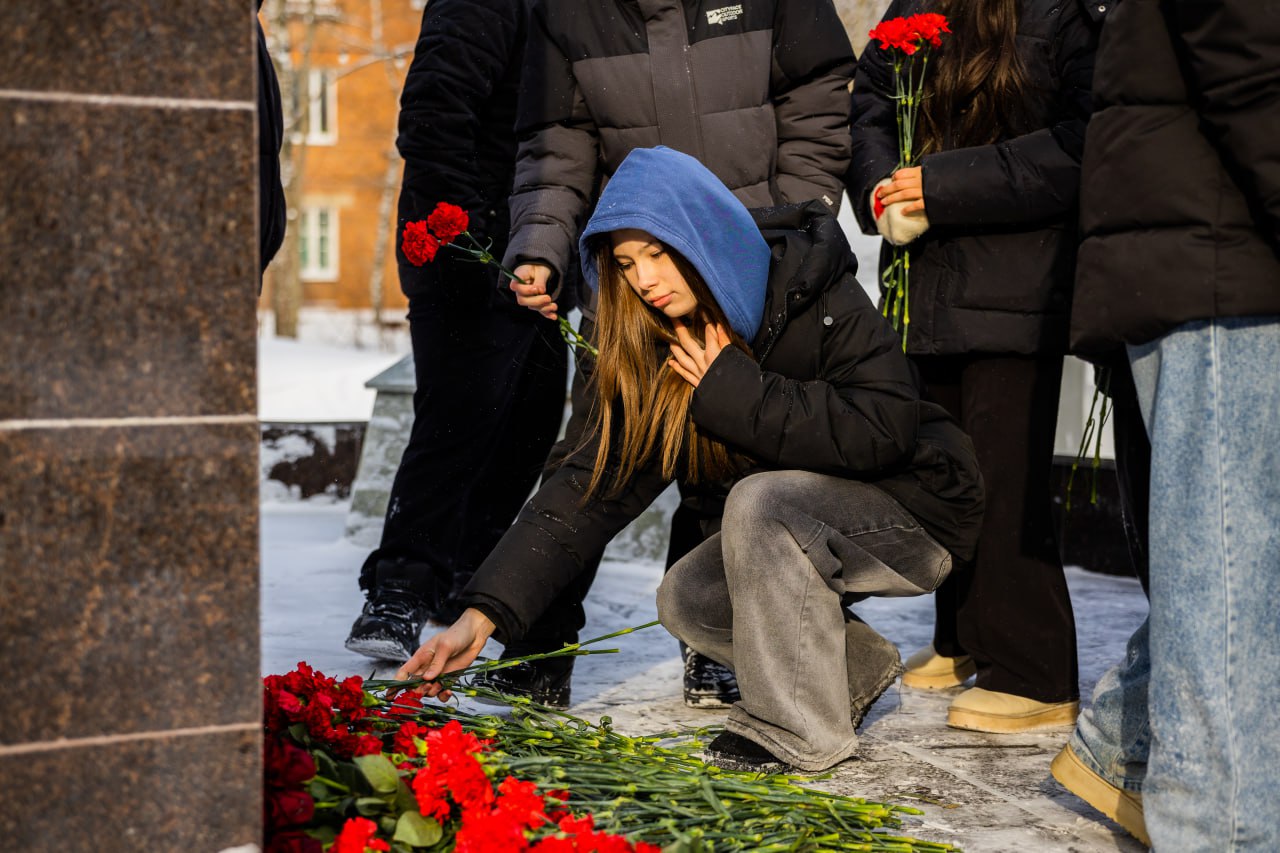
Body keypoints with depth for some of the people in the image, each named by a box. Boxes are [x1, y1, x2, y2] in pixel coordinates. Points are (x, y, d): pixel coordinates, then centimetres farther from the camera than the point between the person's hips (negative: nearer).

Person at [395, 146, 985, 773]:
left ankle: (799, 730, -18)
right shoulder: (659, 353, -7)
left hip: (916, 513, -7)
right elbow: (592, 485, -13)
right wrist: (484, 613, -23)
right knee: (685, 600, -8)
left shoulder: (818, 295, -22)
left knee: (759, 501, -30)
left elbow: (884, 431, -31)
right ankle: (856, 670, 12)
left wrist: (735, 392, -29)